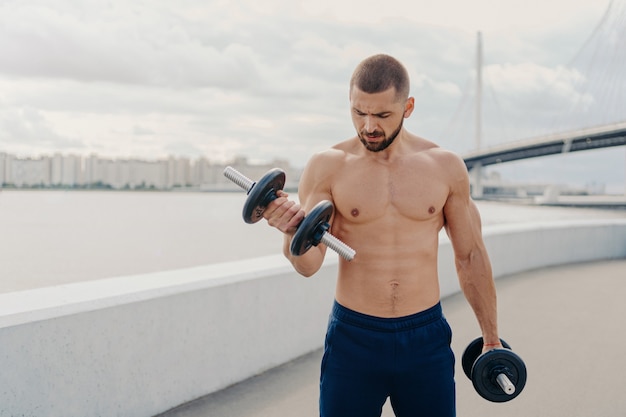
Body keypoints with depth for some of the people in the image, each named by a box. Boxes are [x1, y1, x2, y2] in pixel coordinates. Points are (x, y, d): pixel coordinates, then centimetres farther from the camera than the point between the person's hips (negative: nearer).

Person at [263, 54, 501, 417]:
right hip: (353, 339, -1)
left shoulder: (446, 167, -1)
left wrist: (492, 338, 12)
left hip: (426, 339, 2)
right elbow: (309, 265, -13)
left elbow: (471, 256, 8)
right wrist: (293, 232, -36)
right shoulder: (327, 167, -6)